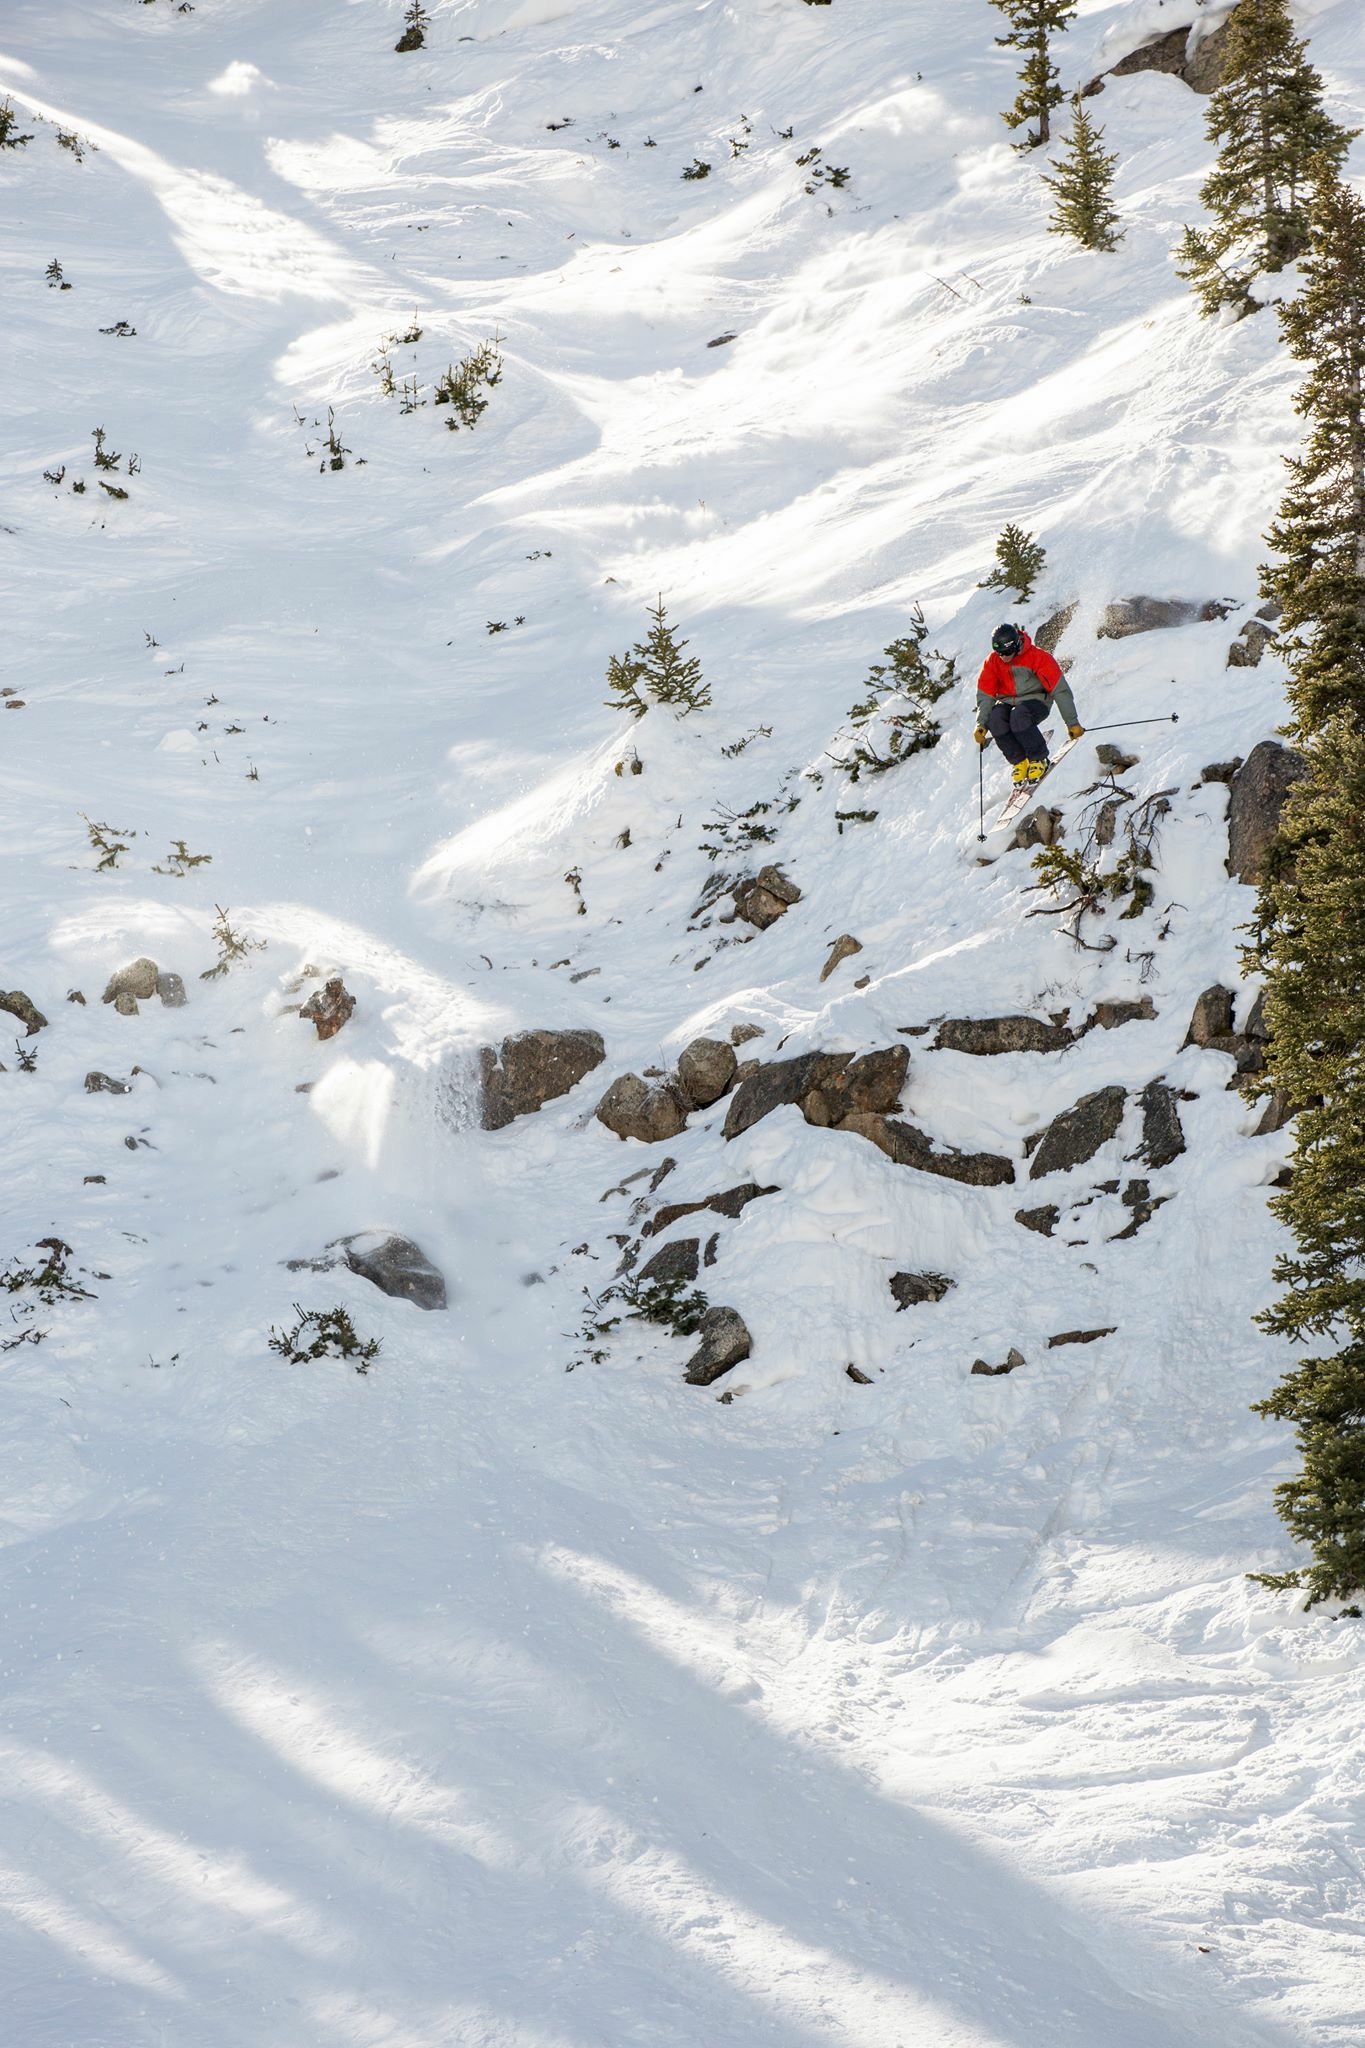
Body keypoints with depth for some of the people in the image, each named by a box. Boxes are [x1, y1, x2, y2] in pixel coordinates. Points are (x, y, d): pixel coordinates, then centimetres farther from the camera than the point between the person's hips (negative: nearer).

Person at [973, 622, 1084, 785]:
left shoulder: (1038, 657, -18)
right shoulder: (991, 662, -6)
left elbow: (1060, 689, -16)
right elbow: (985, 695, -2)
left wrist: (1072, 723, -18)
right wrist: (981, 724, -18)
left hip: (1036, 700, -4)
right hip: (1007, 702, 4)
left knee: (1018, 716, -37)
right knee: (994, 718, -31)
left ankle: (1038, 759, -15)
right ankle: (1019, 761, -11)